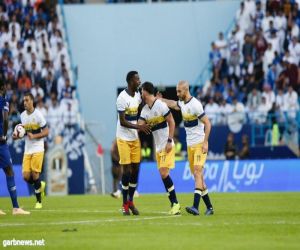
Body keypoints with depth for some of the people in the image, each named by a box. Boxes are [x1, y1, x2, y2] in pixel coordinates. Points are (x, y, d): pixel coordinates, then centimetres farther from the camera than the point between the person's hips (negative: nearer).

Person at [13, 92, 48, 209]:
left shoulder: (38, 115, -10)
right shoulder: (22, 115, 7)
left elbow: (46, 132, -8)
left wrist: (34, 136, -21)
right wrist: (17, 135, 0)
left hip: (37, 149, -5)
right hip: (27, 150, 5)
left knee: (35, 173, -10)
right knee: (26, 176, -5)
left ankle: (39, 201, 5)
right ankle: (40, 185, 27)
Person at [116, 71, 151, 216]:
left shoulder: (138, 95, 7)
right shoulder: (122, 98, -18)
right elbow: (123, 122, -18)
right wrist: (139, 127, -24)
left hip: (135, 138, 7)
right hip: (124, 138, -7)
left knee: (135, 169, 6)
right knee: (126, 170, -5)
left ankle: (131, 201, 17)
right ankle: (125, 204, 3)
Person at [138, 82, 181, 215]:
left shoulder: (161, 105, -13)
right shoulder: (144, 110, 8)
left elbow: (172, 122, -12)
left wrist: (169, 141, -16)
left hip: (167, 146, -8)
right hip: (158, 147, 8)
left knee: (164, 173, -15)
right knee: (163, 175, 5)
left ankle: (175, 203, -9)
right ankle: (174, 204, 10)